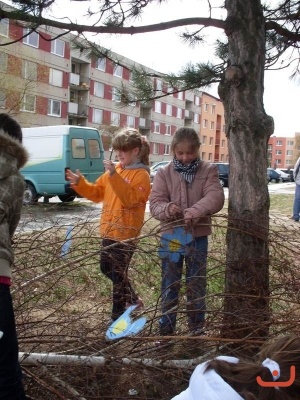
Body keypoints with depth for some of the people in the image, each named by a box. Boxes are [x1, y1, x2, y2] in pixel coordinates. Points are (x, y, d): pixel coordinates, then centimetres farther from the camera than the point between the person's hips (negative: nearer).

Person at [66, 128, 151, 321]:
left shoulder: (142, 174, -11)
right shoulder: (115, 170, 11)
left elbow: (130, 198, -26)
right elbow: (97, 192, 15)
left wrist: (114, 176, -30)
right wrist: (80, 183, 0)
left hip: (126, 232, -8)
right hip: (109, 230, 8)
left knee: (118, 274, 1)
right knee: (107, 268, 19)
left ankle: (118, 316, 17)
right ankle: (133, 299, 38)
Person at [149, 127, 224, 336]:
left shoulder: (209, 170, -2)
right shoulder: (164, 173, 0)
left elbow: (215, 197, -16)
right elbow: (155, 203, -6)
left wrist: (195, 211, -34)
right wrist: (167, 208, -29)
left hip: (198, 235, 0)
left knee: (197, 284, 11)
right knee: (170, 284, 10)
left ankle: (197, 329, 27)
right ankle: (166, 329, 24)